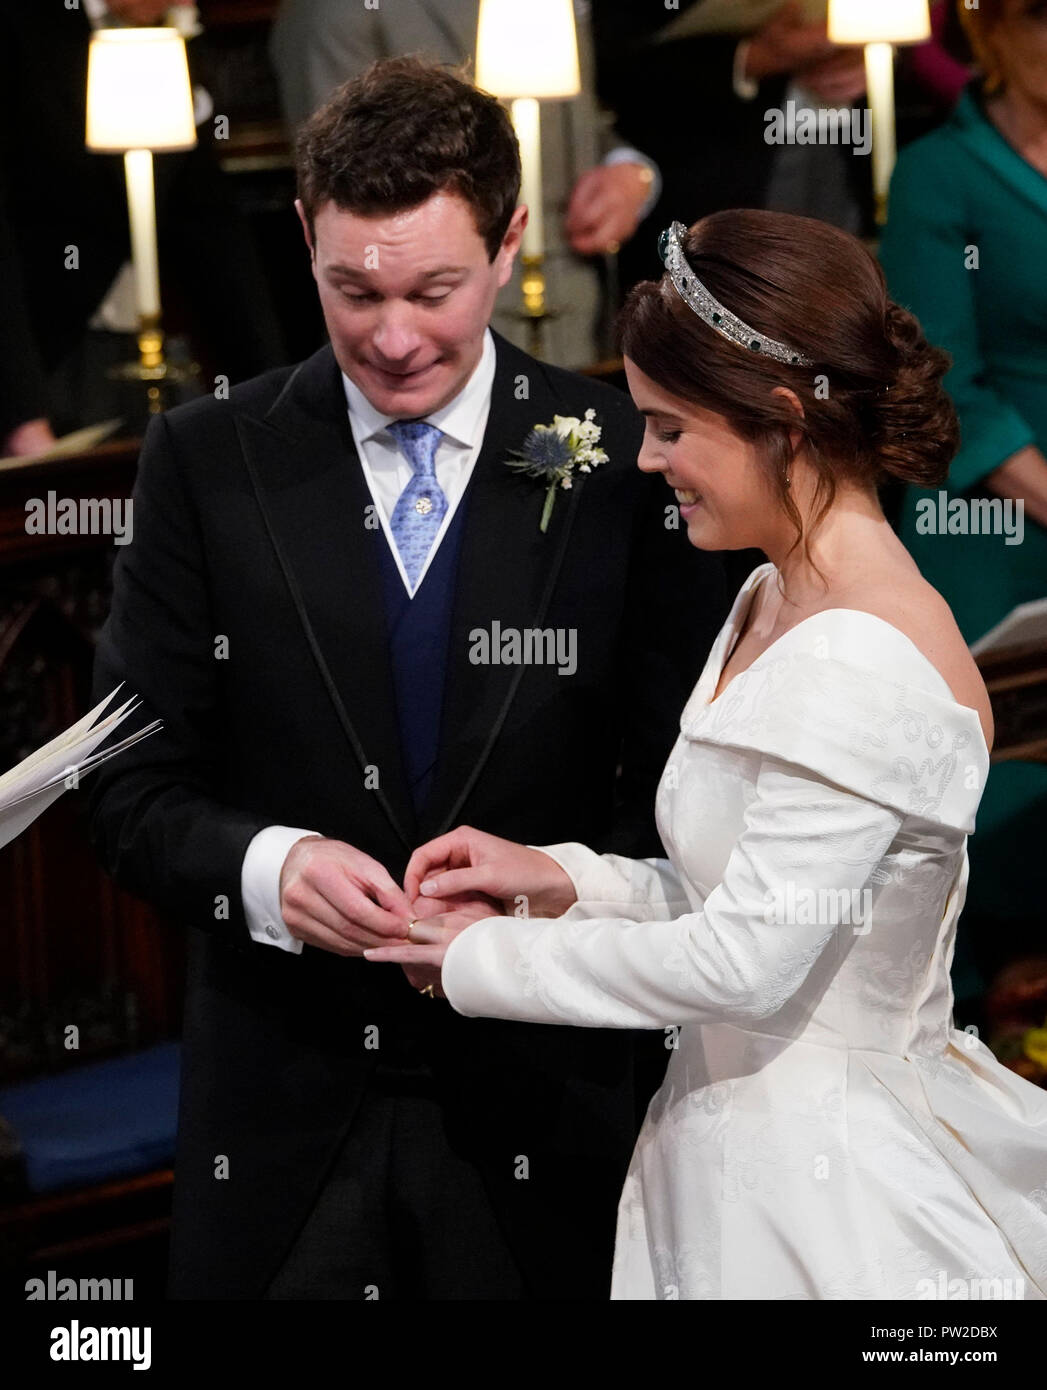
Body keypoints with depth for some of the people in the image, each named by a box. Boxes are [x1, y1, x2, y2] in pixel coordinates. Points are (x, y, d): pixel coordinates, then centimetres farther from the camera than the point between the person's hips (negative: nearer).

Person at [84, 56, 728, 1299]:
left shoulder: (626, 464, -4)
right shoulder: (205, 462, -2)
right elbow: (134, 790, -1)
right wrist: (268, 867, -21)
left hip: (535, 1109, -1)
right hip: (281, 1103, 1)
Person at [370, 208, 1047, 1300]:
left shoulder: (866, 667, -22)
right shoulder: (772, 604, 9)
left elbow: (742, 959, -22)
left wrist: (486, 956, -11)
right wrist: (560, 878, 1)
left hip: (821, 1206, -9)